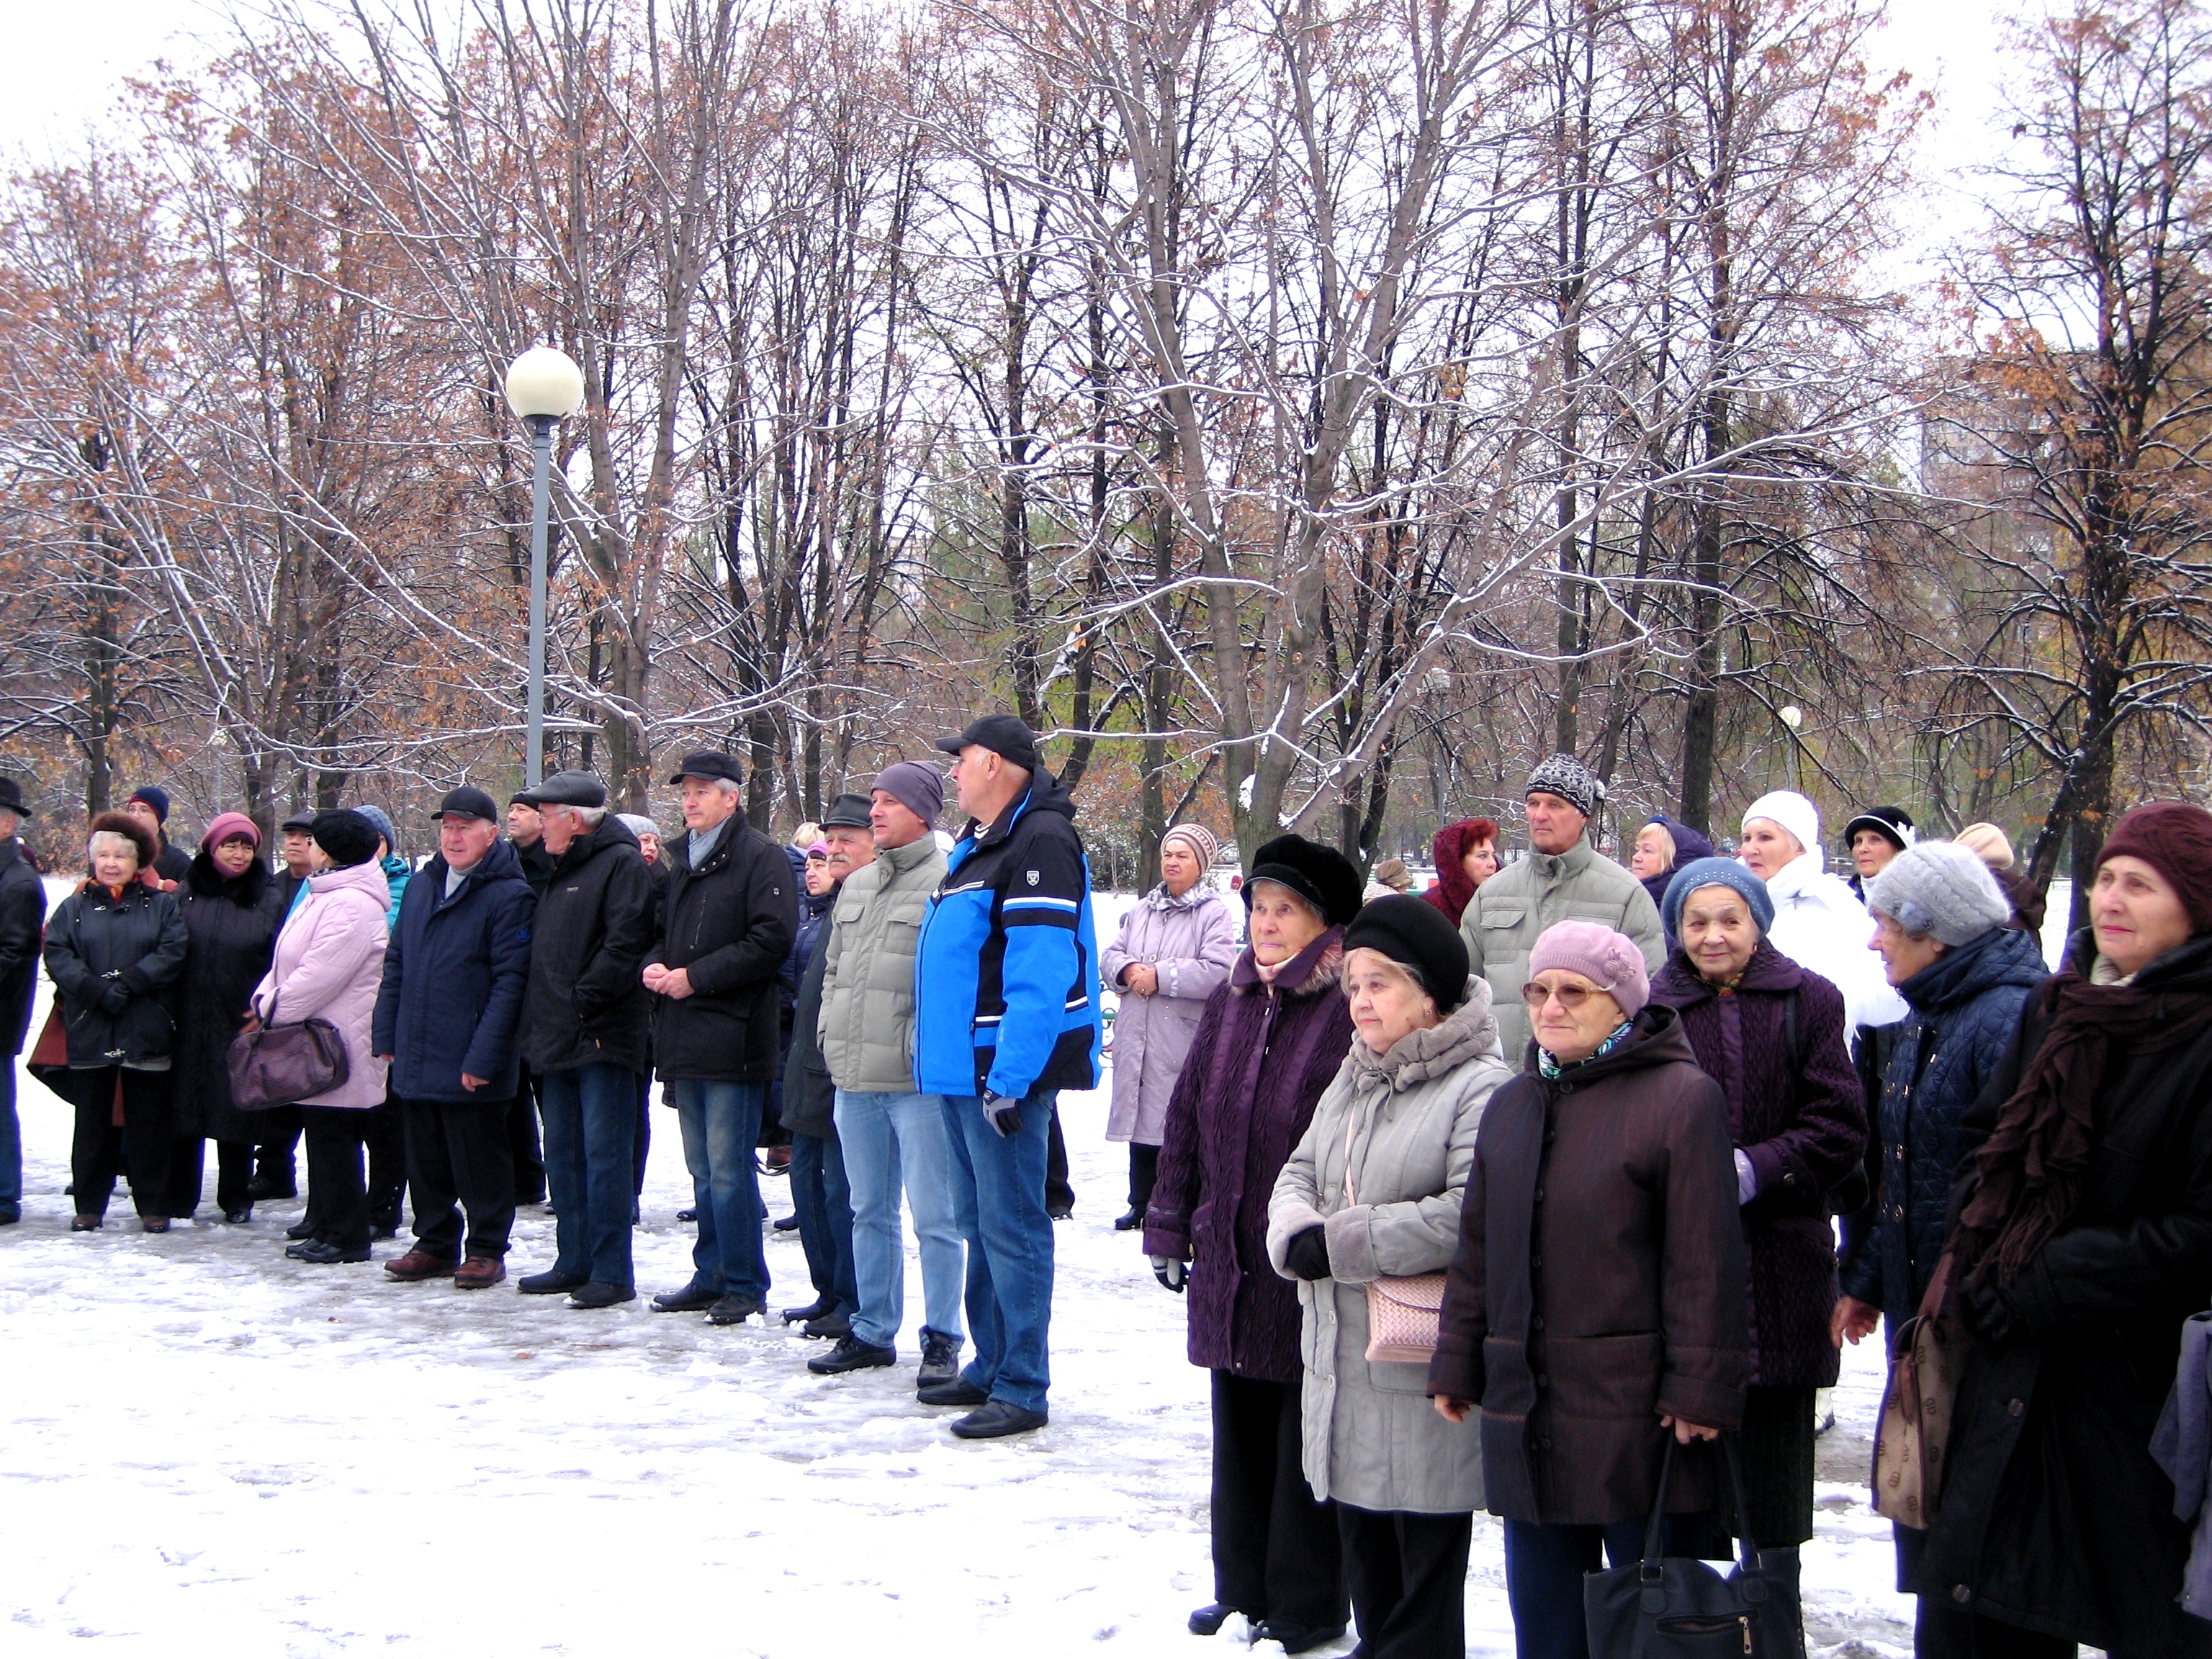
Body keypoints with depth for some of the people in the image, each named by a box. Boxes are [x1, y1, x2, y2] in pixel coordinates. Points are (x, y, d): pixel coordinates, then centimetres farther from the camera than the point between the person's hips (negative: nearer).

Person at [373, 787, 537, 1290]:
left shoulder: (509, 895, -10)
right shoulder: (420, 887, 12)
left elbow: (510, 981, -16)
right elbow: (395, 966, 17)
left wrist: (482, 1057, -20)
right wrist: (387, 1035, 9)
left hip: (472, 1067, -7)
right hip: (415, 1060, 7)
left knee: (480, 1163, 3)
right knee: (426, 1159, 14)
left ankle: (486, 1250, 14)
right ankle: (435, 1244, 26)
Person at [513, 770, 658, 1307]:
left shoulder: (622, 864, -10)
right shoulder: (562, 870, 19)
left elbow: (625, 945, -20)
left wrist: (582, 1001, -17)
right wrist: (540, 1025, 13)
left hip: (601, 1039, -9)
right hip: (559, 1039, 9)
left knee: (604, 1156, -7)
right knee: (563, 1156, 13)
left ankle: (611, 1272, -3)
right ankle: (574, 1263, 21)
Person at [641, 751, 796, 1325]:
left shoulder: (760, 858, -7)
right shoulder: (681, 861, 19)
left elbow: (772, 940, -16)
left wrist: (695, 976, -17)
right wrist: (654, 965, 4)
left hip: (733, 1037, -8)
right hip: (685, 1040, 8)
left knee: (729, 1170, -6)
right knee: (703, 1170, 14)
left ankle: (744, 1285, 2)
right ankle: (712, 1276, 22)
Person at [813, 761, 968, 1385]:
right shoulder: (855, 886, 16)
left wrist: (924, 1041, -15)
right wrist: (831, 1028, 12)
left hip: (918, 1081, -8)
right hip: (854, 1080, 8)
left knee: (935, 1218, -2)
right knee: (870, 1213, 16)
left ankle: (942, 1339, 7)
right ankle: (873, 1331, 25)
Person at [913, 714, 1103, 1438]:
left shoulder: (1040, 841, -15)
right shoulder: (978, 844, 17)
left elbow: (1042, 974, -22)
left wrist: (1010, 1079, -26)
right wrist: (947, 1060, 19)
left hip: (1004, 1071, -10)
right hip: (962, 1068, 10)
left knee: (1010, 1227, -6)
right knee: (980, 1221, 16)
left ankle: (1023, 1390, 0)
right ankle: (991, 1368, 26)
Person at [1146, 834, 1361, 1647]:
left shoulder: (1350, 1008, -13)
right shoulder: (1230, 1000, 10)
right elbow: (1186, 1116, 14)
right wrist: (1169, 1226, 12)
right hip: (1228, 1261, 7)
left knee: (1307, 1437, 4)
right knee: (1240, 1429, 16)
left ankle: (1306, 1604, 18)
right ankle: (1245, 1589, 29)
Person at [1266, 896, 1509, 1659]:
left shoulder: (1481, 1087, -15)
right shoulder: (1352, 1081, 13)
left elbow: (1471, 1216, -25)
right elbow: (1298, 1176, 12)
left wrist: (1339, 1243, -19)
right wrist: (1299, 1237, -11)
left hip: (1425, 1378, -8)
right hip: (1342, 1361, 8)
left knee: (1425, 1563, 2)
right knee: (1362, 1550, 19)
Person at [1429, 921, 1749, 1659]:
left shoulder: (1682, 1098, -8)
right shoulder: (1511, 1106, 13)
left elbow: (1706, 1262, -12)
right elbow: (1476, 1252, 17)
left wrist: (1700, 1391, -15)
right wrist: (1456, 1366, 14)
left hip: (1636, 1414, -6)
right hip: (1525, 1417, 6)